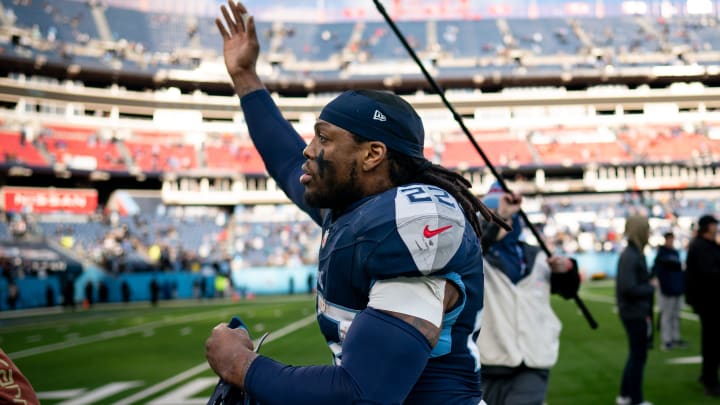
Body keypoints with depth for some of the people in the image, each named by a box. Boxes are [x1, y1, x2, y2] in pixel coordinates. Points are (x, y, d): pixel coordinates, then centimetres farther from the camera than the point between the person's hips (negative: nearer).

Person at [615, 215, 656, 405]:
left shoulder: (633, 253, 10)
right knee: (638, 356, 2)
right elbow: (629, 288, -26)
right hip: (635, 314, -10)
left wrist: (650, 281, 1)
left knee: (636, 354, 19)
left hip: (636, 313, 10)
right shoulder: (630, 257, -20)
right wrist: (651, 287, -14)